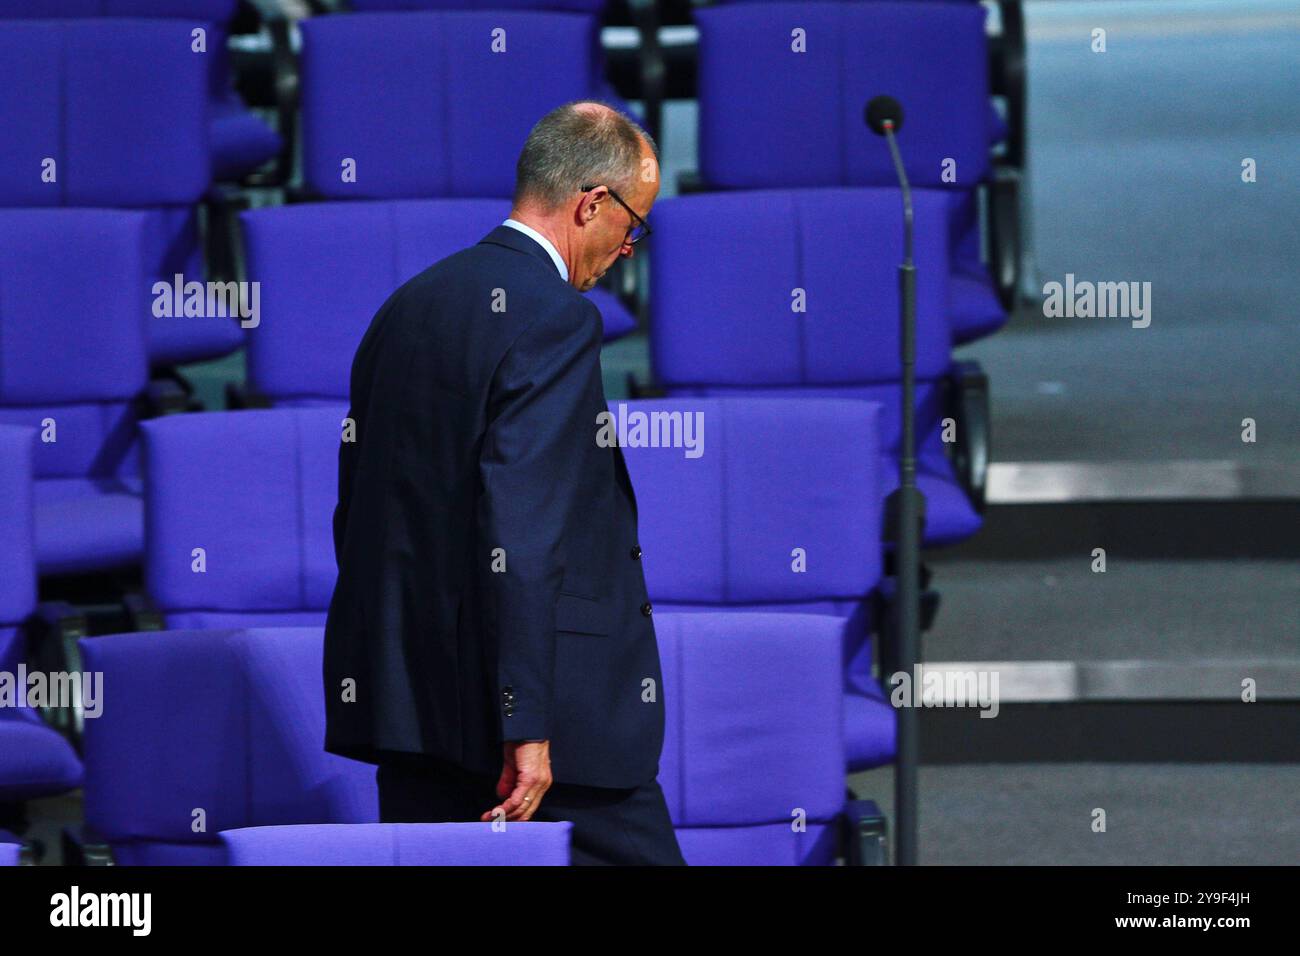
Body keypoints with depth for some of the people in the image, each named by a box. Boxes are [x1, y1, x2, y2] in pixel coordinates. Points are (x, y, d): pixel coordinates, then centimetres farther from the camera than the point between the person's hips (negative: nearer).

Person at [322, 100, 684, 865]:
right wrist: (529, 728, -23)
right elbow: (522, 534, -21)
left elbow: (358, 516, 17)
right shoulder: (553, 318, -13)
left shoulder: (408, 307, 14)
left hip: (413, 711, 8)